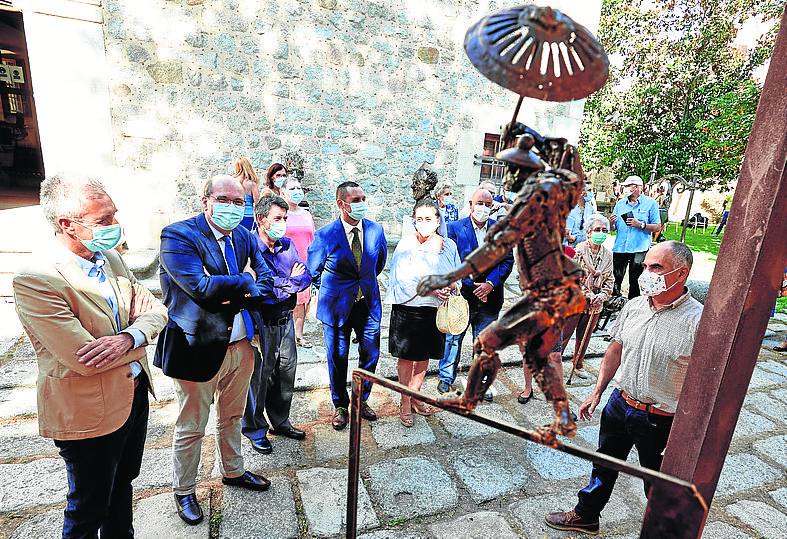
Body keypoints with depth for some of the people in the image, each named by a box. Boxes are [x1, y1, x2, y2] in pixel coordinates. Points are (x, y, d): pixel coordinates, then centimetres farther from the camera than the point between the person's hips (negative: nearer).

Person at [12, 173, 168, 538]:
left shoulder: (109, 256, 0)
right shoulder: (35, 279, -24)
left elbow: (155, 310, -1)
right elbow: (84, 360, -28)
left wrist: (127, 338, -22)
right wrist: (139, 338, -12)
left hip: (135, 393, 7)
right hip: (89, 413, -7)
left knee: (122, 485, 29)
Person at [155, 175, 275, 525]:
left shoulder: (244, 237, 5)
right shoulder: (178, 235, -15)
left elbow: (267, 283, 3)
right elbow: (201, 287, -28)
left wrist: (243, 296, -16)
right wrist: (244, 282, -14)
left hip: (241, 344, 6)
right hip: (199, 347, -6)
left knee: (232, 417, 25)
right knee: (191, 428, 14)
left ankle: (232, 471, 48)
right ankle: (184, 492, 38)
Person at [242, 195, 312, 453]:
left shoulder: (288, 245, 6)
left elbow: (305, 278, 1)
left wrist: (280, 286, -15)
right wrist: (291, 282, -13)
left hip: (285, 320, 7)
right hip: (261, 323, -6)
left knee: (286, 372, 17)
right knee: (259, 376, 8)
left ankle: (280, 422, 37)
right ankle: (255, 429, 29)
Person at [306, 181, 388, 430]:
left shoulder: (376, 230, -4)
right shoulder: (325, 235, -14)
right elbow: (311, 271, 1)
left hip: (368, 304, 3)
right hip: (337, 306, -3)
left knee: (370, 355, 12)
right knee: (337, 358, 10)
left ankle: (362, 400, 36)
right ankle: (340, 405, 33)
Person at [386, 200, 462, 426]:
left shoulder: (449, 245, 1)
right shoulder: (406, 244, -10)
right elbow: (403, 280, -15)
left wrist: (452, 285, -13)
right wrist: (430, 288, -23)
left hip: (435, 311, 4)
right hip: (408, 309, -4)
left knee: (424, 356, 17)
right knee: (406, 356, 7)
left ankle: (415, 397, 37)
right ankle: (405, 402, 25)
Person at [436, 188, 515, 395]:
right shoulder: (455, 228, -6)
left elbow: (508, 260, 2)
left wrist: (491, 283, -12)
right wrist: (472, 287, -15)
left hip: (490, 295, 3)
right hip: (462, 294, -3)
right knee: (453, 337, 10)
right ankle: (446, 378, 28)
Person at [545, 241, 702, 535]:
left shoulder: (698, 321, -21)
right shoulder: (633, 306, -3)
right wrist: (597, 393, 9)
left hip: (661, 421, -5)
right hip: (620, 405, 5)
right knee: (603, 467, 23)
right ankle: (586, 517, 46)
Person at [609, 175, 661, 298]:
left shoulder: (650, 203, 1)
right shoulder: (620, 204, 11)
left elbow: (657, 227, -3)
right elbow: (612, 228, 12)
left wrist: (641, 225, -18)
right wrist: (611, 223, -11)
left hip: (639, 249, -3)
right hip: (620, 248, 3)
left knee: (635, 282, 6)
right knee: (616, 280, 5)